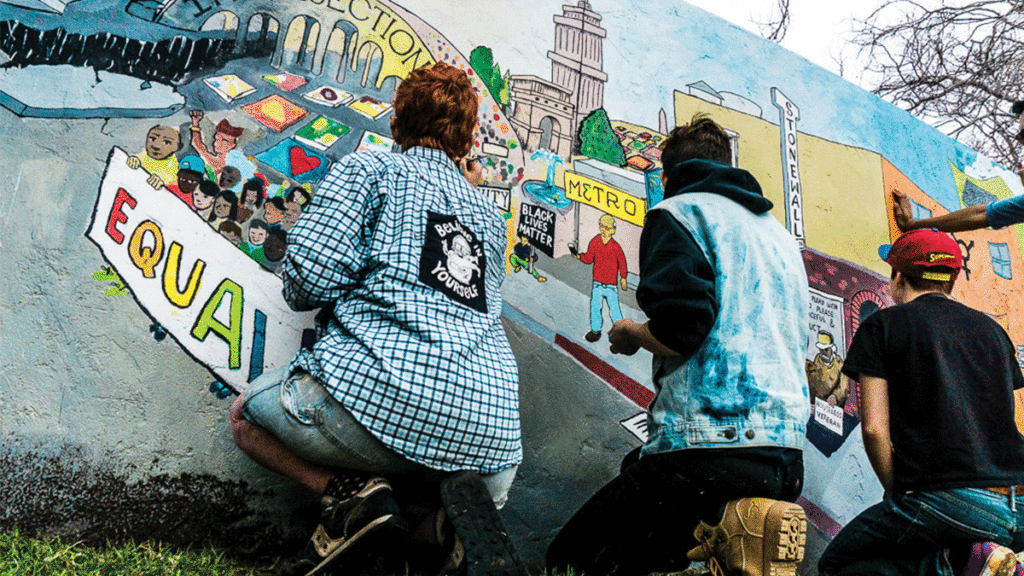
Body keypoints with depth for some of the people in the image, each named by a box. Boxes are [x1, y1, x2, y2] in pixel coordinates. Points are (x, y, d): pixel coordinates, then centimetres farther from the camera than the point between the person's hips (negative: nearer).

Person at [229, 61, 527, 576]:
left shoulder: (368, 169, 8)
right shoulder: (489, 215, 24)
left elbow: (308, 276, -6)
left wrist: (302, 291, 20)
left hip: (384, 394, -4)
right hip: (489, 436, 5)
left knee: (246, 415, 24)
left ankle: (350, 492, -2)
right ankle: (439, 525, 0)